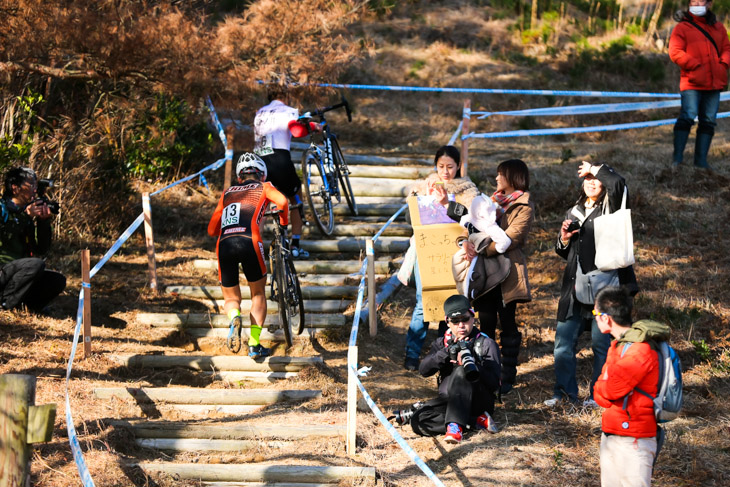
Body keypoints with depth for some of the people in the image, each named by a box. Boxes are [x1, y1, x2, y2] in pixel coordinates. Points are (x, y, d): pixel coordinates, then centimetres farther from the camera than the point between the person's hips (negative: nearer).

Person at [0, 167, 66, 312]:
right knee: (36, 264, -30)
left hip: (22, 270, 7)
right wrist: (25, 216, -22)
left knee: (58, 280, -8)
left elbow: (42, 249, 7)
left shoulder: (30, 212, 11)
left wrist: (43, 222, -6)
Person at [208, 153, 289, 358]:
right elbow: (282, 201, -1)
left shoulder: (227, 192, 29)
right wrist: (284, 223, 18)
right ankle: (254, 345, 10)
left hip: (224, 245, 2)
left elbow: (212, 230, 25)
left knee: (231, 298, 17)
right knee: (258, 293, 19)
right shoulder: (263, 187, 22)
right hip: (249, 240, -2)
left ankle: (234, 317, -18)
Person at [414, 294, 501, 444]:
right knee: (418, 422, -24)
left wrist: (473, 365, -26)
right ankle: (478, 421, -20)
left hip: (478, 401, -4)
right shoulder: (441, 343, 13)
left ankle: (455, 425, -41)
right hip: (448, 400, 4)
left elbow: (494, 384, -10)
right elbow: (423, 370, -4)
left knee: (460, 372, -33)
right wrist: (447, 352, -18)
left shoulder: (486, 344, 0)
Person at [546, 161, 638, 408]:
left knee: (601, 343, 1)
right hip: (574, 288, 6)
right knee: (563, 343, 6)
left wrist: (595, 168, -7)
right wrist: (563, 240, 3)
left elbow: (618, 183, -24)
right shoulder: (574, 213, 17)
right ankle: (565, 391, 19)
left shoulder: (610, 210, -1)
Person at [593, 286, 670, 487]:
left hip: (633, 441, -10)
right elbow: (602, 387, 13)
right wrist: (603, 392, -7)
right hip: (610, 435, 10)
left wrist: (600, 390, -2)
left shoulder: (640, 352, -21)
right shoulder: (619, 344, 12)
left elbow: (606, 392, -21)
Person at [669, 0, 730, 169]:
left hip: (714, 83, 5)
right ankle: (677, 156, -8)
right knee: (687, 116, -15)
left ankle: (701, 159, 9)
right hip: (691, 83, -5)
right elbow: (675, 52, -7)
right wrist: (695, 65, -15)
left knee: (708, 121, 4)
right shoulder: (682, 28, 2)